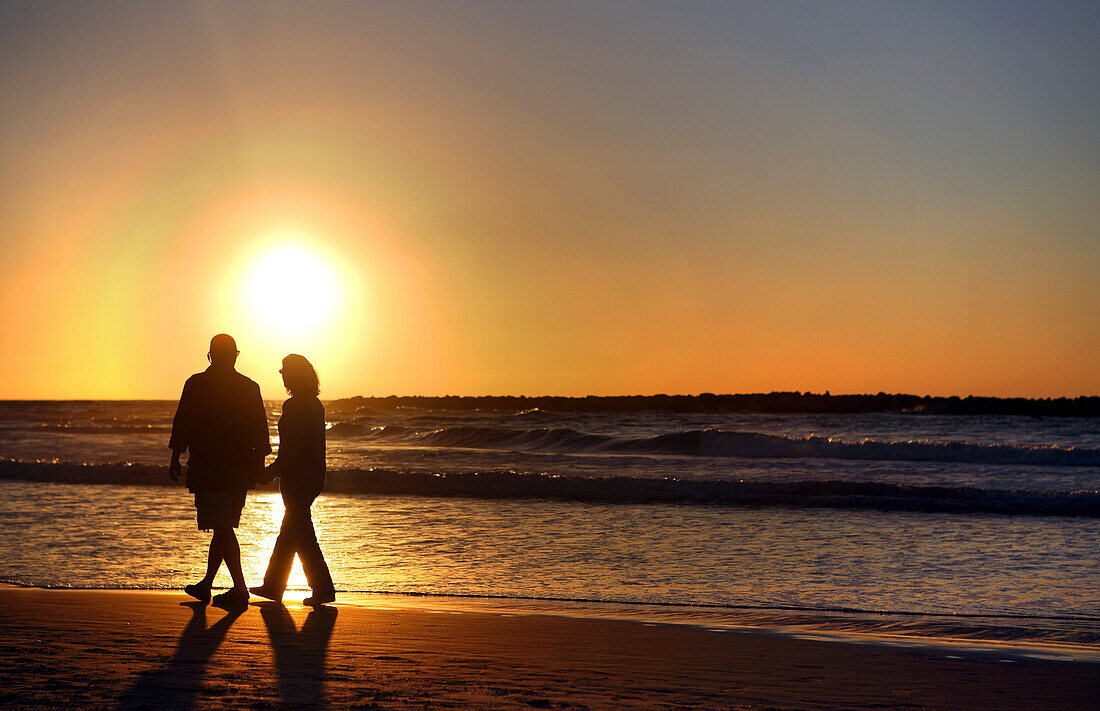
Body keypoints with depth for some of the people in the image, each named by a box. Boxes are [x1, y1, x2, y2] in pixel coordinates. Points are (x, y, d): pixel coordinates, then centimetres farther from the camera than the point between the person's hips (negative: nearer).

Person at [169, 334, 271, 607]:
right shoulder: (250, 388, 4)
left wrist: (175, 460, 5)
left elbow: (182, 425, -4)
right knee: (223, 528, 14)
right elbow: (260, 431, 4)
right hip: (240, 471, 5)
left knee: (222, 528, -5)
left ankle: (240, 589, -10)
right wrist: (258, 464, 12)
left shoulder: (196, 384, -5)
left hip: (208, 469, -4)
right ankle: (206, 584, 23)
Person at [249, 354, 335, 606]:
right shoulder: (316, 405, 10)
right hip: (314, 476, 9)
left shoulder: (293, 406, -17)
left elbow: (291, 450, -20)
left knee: (303, 536, -4)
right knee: (289, 533, 16)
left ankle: (323, 588, -5)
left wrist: (270, 471, -11)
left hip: (297, 478, -9)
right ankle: (273, 585, 26)